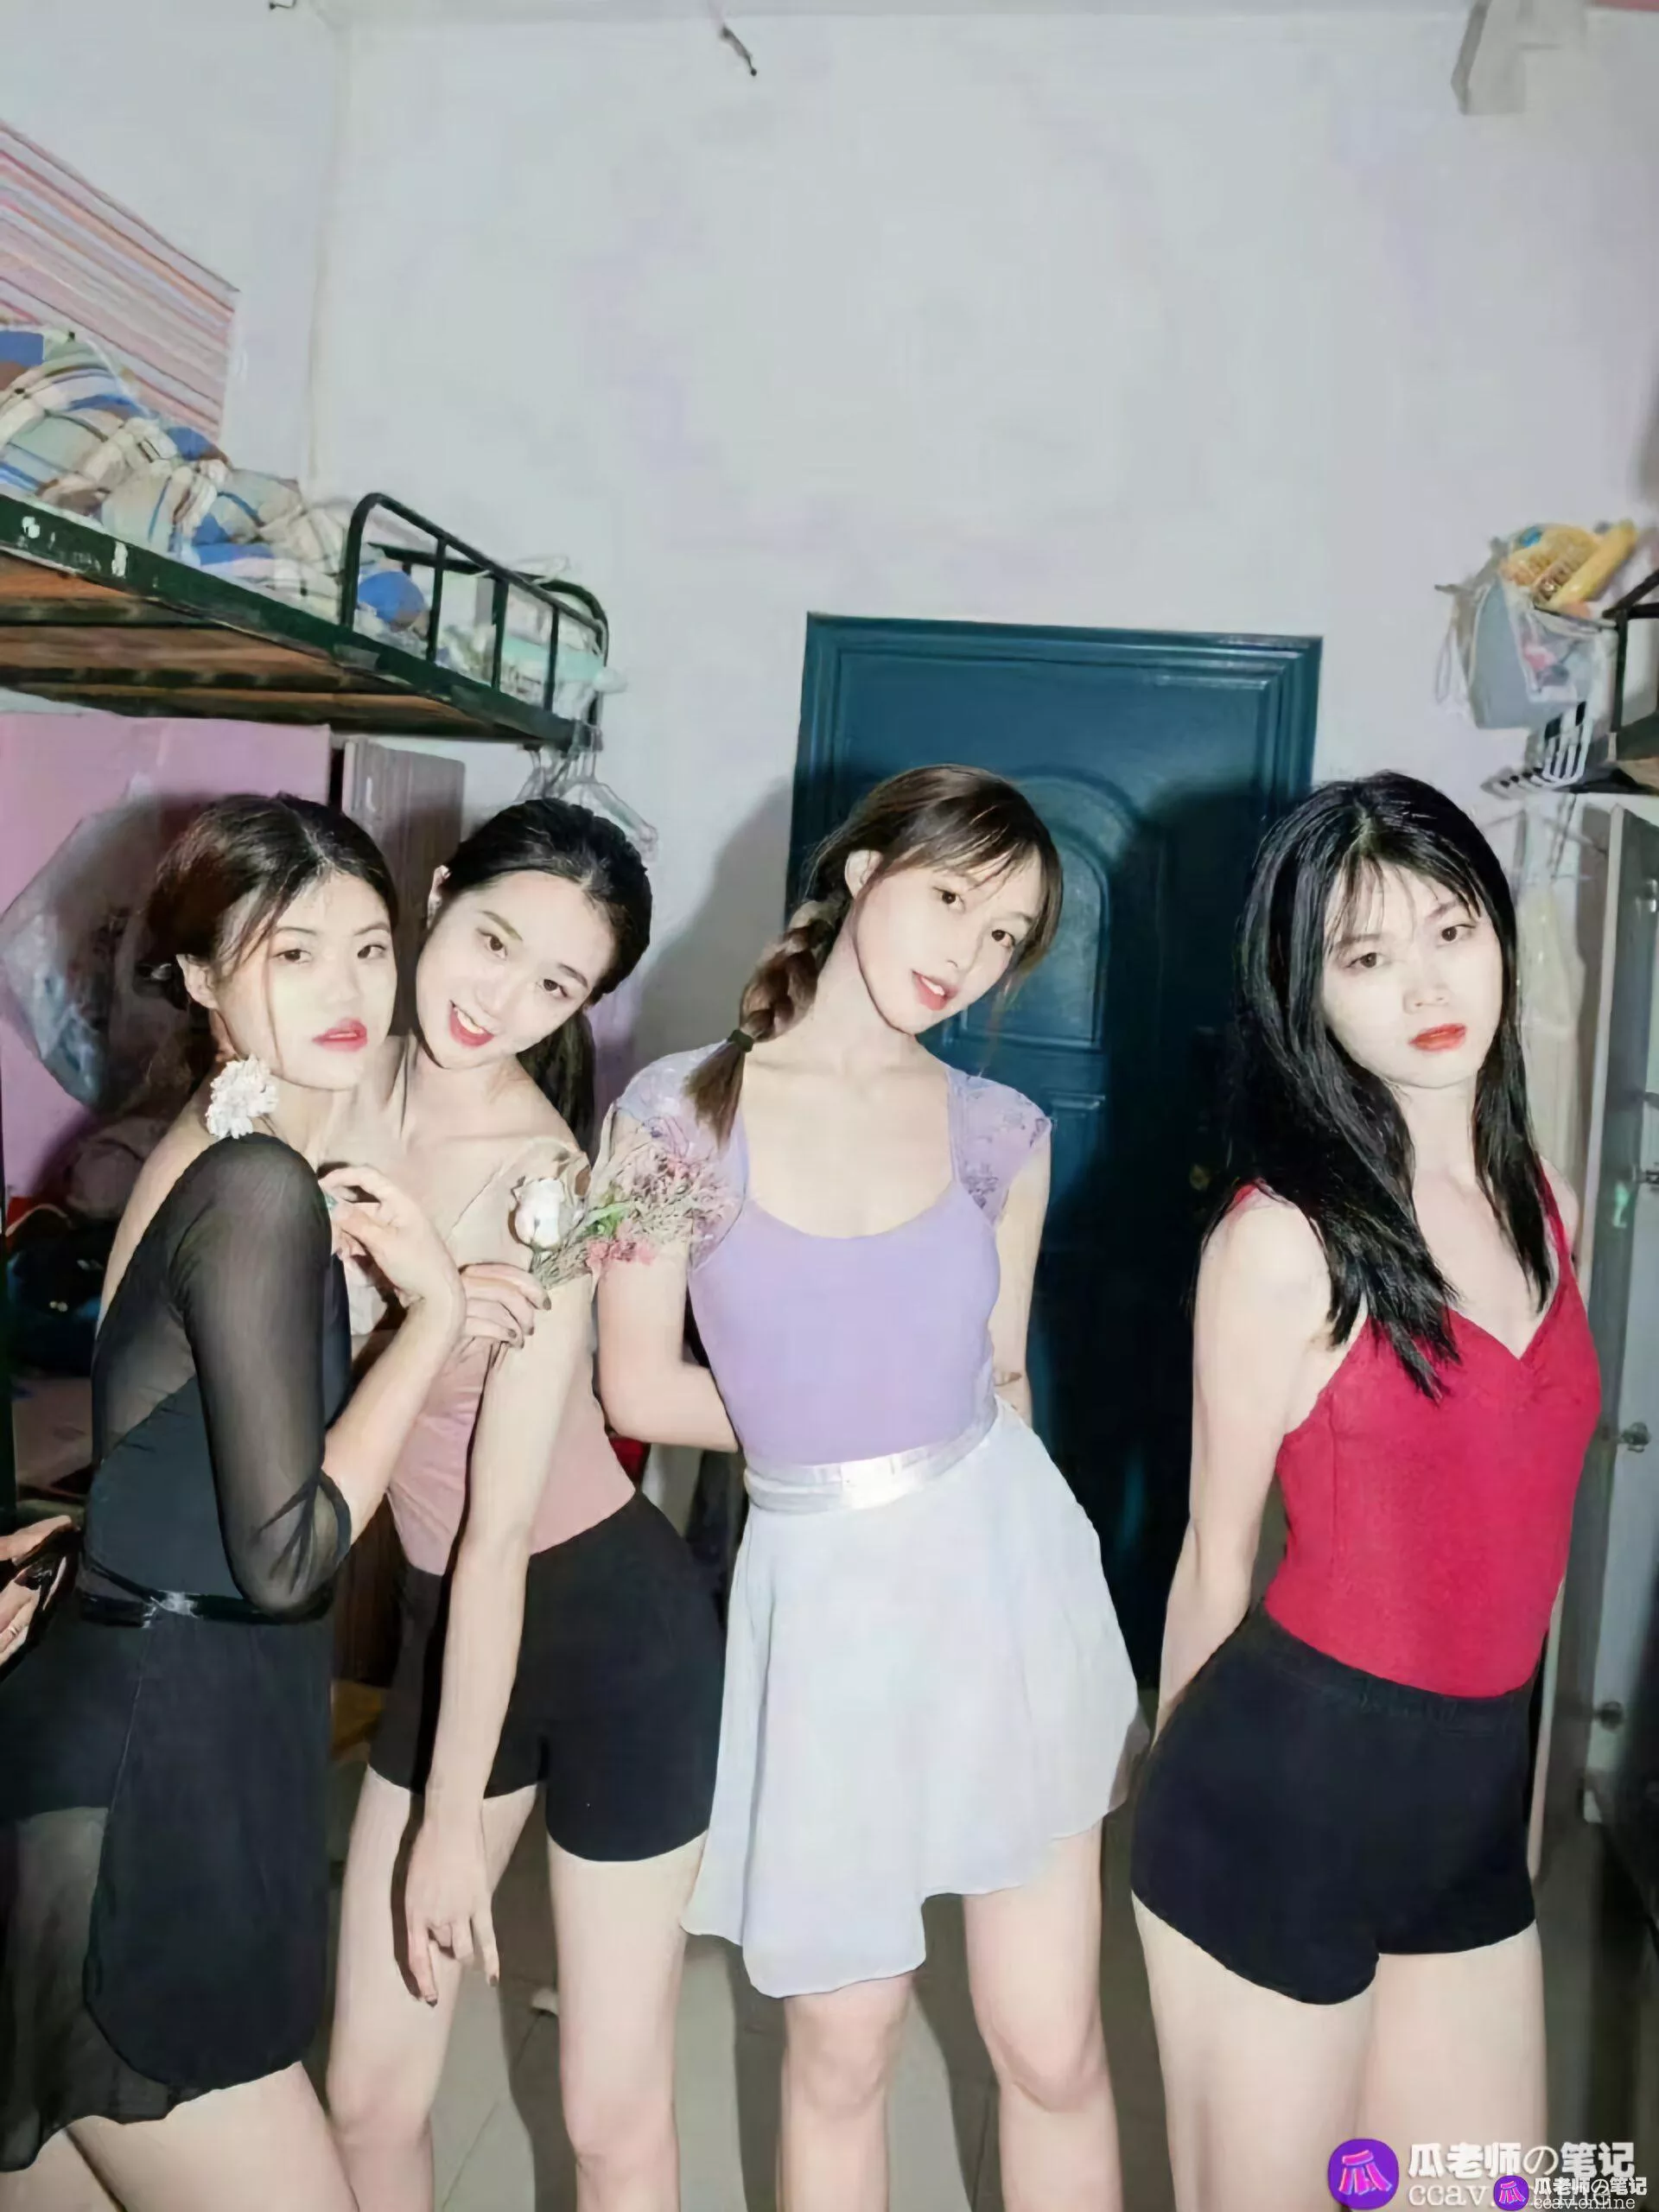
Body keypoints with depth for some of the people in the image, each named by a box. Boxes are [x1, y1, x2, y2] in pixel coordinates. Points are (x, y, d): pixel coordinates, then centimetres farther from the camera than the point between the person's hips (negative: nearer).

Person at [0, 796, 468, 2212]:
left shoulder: (211, 1150, 10)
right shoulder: (264, 1185, -19)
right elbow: (286, 1553, -20)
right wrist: (437, 1306, -14)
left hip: (138, 1746, 10)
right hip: (145, 1778, -10)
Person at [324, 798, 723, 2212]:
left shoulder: (544, 1186, -24)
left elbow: (502, 1535, -21)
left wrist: (454, 1825, -14)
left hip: (612, 1629, -5)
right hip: (444, 1622, 6)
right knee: (369, 2092, 16)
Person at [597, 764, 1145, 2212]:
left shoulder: (1001, 1132, 1)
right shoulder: (678, 1111, -7)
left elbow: (1000, 1372, 9)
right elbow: (637, 1388, -2)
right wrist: (812, 1430, 4)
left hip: (1002, 1573, 2)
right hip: (821, 1594, -1)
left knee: (1053, 2050, 11)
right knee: (842, 2055, 14)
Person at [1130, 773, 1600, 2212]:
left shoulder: (1544, 1201, 3)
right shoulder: (1286, 1237, -18)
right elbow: (1217, 1558, -7)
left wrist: (1494, 1760, 19)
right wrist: (1194, 1796, 5)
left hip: (1474, 1798, 6)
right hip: (1286, 1791, -6)